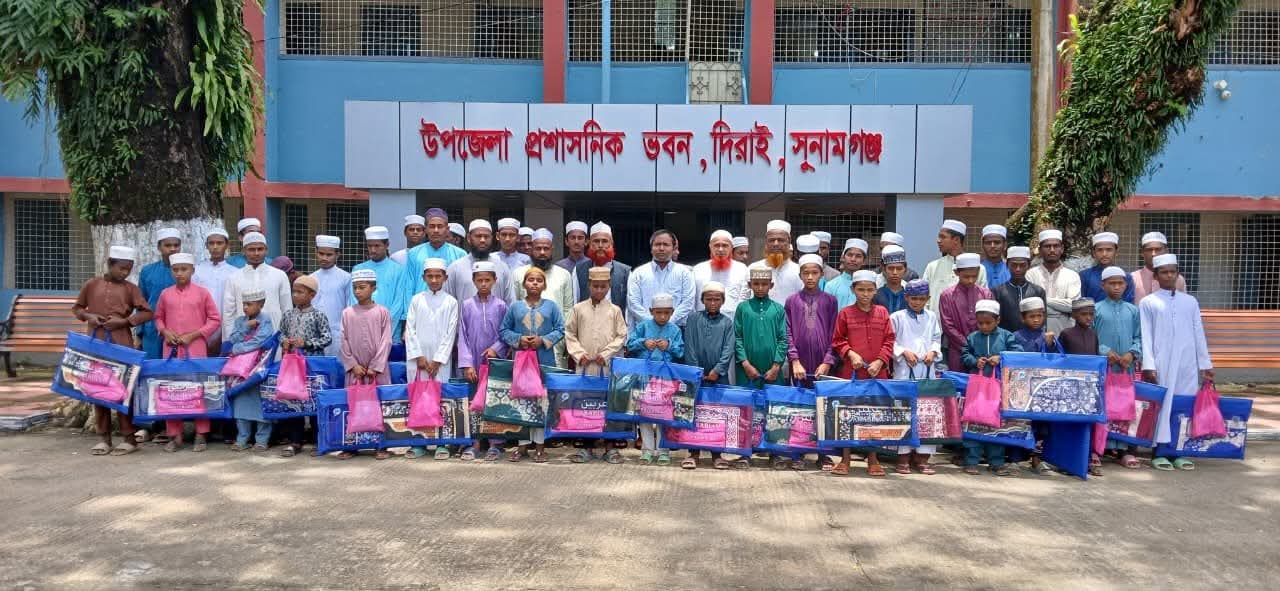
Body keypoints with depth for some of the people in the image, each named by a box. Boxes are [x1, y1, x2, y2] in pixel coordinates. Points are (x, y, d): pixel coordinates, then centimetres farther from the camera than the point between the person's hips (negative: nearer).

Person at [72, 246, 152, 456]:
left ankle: (128, 438, 6)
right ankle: (103, 438, 16)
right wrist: (88, 316, -5)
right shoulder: (91, 284, 7)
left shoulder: (130, 288, 2)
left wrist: (124, 321, -13)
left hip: (121, 346, -2)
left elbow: (147, 313, -1)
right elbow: (76, 308, 16)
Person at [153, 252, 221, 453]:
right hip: (171, 348, 3)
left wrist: (193, 335, -7)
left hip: (196, 348, -2)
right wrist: (165, 331, -2)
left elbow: (215, 319, 2)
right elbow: (158, 317, 18)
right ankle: (174, 435, 14)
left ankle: (201, 435, 8)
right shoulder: (165, 294, 7)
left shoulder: (202, 293, 0)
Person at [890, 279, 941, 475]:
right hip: (904, 371, -4)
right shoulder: (897, 317, 0)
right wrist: (904, 352, -14)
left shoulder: (932, 317, 12)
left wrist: (933, 352, -2)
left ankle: (922, 456, 12)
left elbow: (937, 339, 16)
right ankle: (903, 456, 4)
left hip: (927, 370, 4)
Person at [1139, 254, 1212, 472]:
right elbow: (1146, 336, -2)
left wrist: (1205, 365, 9)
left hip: (1187, 365, 3)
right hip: (1161, 365, -3)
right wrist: (1148, 365, -9)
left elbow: (1199, 334, 12)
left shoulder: (1191, 302, 12)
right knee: (1161, 405, -1)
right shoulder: (1147, 303, 3)